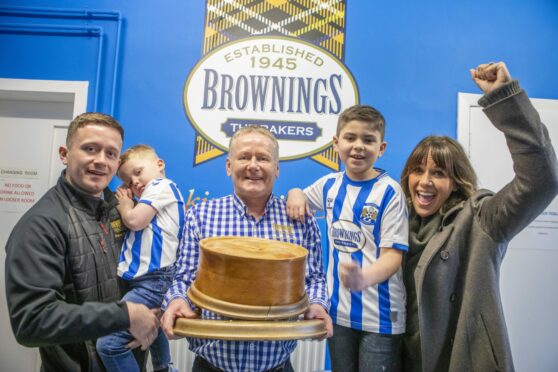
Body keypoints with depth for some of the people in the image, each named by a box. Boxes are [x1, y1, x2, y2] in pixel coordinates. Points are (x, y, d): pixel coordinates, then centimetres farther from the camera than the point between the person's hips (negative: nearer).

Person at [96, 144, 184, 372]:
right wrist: (126, 203, 10)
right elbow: (132, 226, 20)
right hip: (146, 279, 11)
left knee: (109, 343, -15)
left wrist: (124, 206, 3)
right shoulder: (157, 192, 21)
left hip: (152, 281, -11)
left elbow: (135, 221, -16)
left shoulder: (161, 186, -6)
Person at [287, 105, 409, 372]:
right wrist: (294, 193, -5)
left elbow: (393, 254, -17)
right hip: (338, 309, 5)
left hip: (379, 314, -4)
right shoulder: (330, 184, 1)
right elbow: (300, 200, 19)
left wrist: (364, 278, -37)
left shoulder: (389, 192, -14)